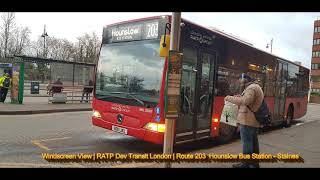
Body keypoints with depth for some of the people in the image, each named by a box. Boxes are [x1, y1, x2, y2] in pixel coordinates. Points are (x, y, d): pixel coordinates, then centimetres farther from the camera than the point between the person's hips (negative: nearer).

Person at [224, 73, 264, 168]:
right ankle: (254, 163, 25)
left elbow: (246, 101, -29)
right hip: (254, 120, 11)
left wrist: (230, 98, -21)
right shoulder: (256, 87, 21)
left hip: (248, 120, -11)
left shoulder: (251, 88, -13)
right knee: (253, 142, 16)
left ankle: (246, 163, 3)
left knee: (247, 143, -4)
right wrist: (239, 97, 8)